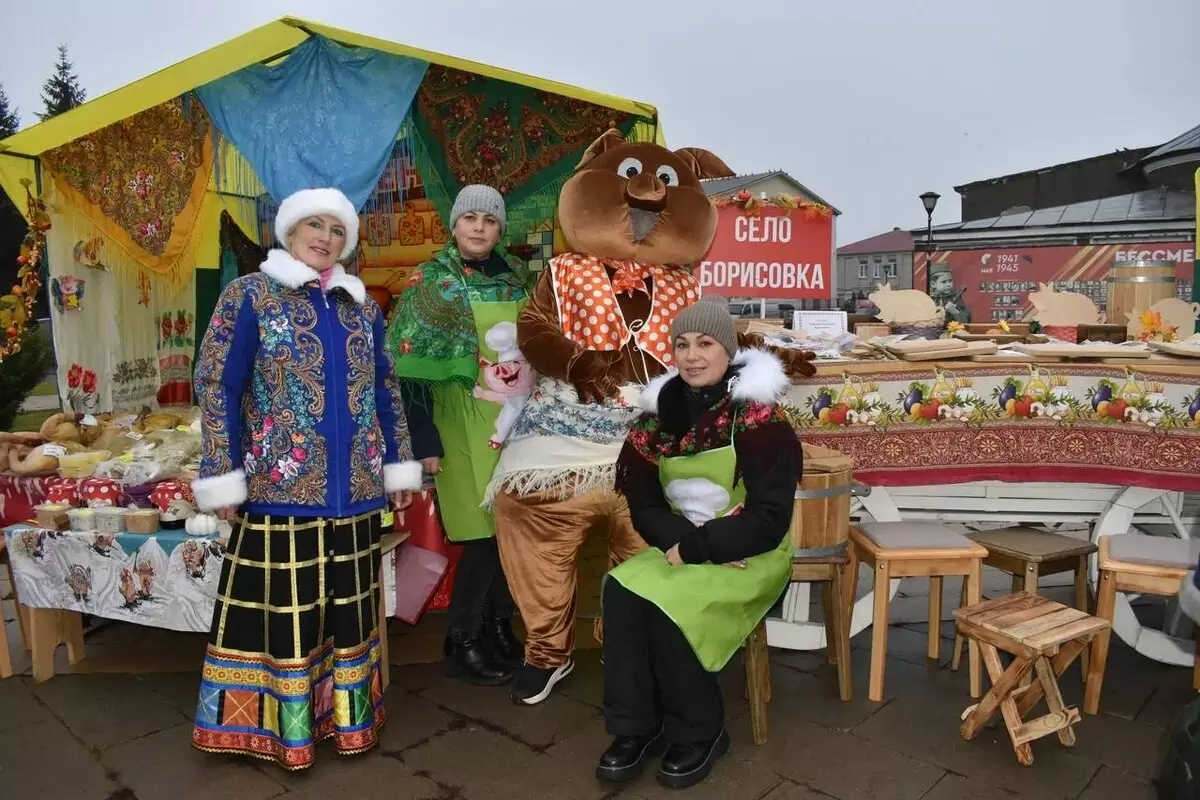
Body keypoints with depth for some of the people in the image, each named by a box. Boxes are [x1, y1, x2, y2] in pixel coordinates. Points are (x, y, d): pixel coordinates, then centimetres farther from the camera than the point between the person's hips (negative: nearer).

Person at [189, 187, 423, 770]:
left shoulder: (361, 305, 13)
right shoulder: (250, 294, -1)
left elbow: (384, 388, 16)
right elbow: (216, 384, -6)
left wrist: (399, 463, 12)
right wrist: (222, 474, -11)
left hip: (355, 485, 5)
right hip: (281, 482, -4)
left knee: (347, 605, 12)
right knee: (283, 603, 3)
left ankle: (346, 713, 26)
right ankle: (284, 725, 19)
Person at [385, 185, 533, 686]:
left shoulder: (517, 276, 9)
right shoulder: (430, 282, -5)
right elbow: (412, 367, -9)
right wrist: (426, 441, -14)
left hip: (518, 417, 5)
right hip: (465, 421, -5)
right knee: (486, 529, -6)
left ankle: (498, 623, 24)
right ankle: (461, 640, 11)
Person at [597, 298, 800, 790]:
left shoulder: (758, 417, -14)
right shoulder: (661, 411, 2)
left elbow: (770, 517, -17)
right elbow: (643, 503, 2)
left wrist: (697, 546, -21)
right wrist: (680, 542, -17)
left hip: (751, 555, -5)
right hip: (682, 550, 5)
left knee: (667, 605, -28)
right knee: (620, 592, -22)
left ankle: (700, 733, -4)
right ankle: (636, 728, -7)